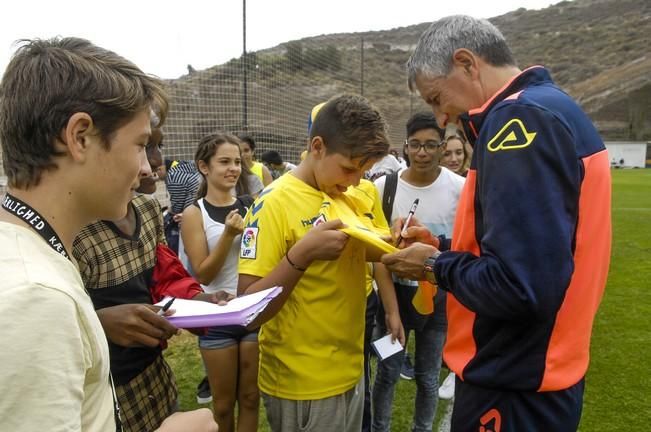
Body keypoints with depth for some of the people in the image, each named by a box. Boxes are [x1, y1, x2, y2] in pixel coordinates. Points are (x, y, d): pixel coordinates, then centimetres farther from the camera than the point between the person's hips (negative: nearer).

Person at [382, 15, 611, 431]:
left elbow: (520, 287, -30)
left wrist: (434, 267, -13)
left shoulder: (520, 118, -22)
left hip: (513, 386, -9)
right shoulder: (550, 109, 9)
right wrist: (441, 249, 5)